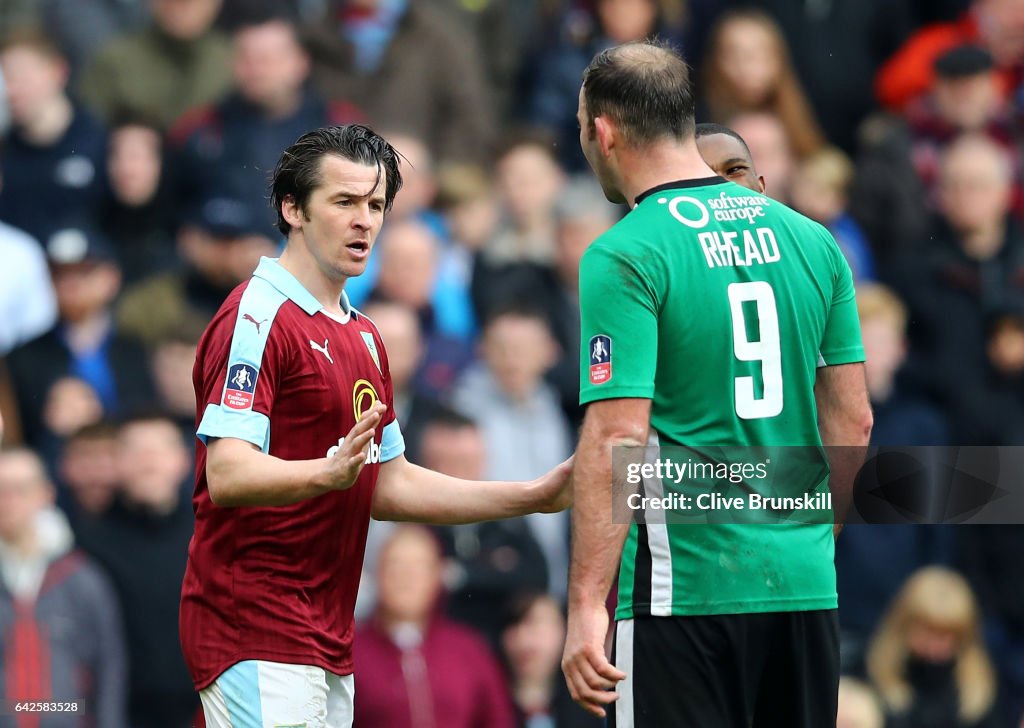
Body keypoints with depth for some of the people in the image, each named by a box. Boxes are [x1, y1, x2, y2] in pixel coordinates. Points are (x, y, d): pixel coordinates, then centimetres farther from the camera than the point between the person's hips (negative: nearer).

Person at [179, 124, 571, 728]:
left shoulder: (363, 334, 20)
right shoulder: (257, 317, -10)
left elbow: (388, 485, 23)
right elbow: (226, 474, -21)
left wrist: (537, 496, 18)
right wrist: (328, 472, -39)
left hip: (329, 643, 9)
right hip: (257, 638, -9)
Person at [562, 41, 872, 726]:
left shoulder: (624, 258, -10)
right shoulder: (810, 240, 9)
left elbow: (617, 439, -16)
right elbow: (853, 422, 12)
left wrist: (586, 607, -16)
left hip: (684, 590, -6)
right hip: (808, 586, 6)